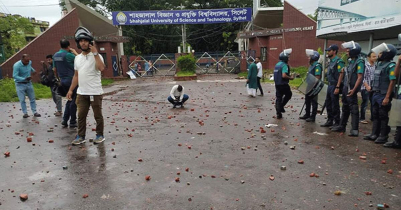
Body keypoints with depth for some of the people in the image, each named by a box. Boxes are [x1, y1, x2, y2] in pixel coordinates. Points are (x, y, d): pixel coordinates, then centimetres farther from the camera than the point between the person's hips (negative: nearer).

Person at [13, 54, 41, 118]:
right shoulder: (16, 65, -23)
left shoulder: (30, 62, -6)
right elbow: (15, 76, -27)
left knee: (32, 98, 7)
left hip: (28, 83, 5)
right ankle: (25, 113, 6)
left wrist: (33, 70, 8)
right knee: (22, 100, -4)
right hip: (20, 84, -5)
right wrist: (24, 79, -36)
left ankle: (34, 112, 14)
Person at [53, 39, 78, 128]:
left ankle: (65, 120, 15)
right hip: (71, 80, -7)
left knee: (69, 100, 18)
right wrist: (74, 52, 1)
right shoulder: (68, 55, -15)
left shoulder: (55, 55, 9)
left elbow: (54, 69, 15)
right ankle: (72, 122, 7)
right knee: (73, 101, 2)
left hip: (63, 81, 7)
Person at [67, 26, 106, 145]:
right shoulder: (77, 58, 12)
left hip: (95, 93, -5)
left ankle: (100, 135, 19)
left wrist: (95, 53, -25)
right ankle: (81, 136, 21)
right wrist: (71, 90, 13)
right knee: (81, 115, 10)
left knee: (98, 115, 5)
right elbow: (76, 75, 17)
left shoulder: (96, 56, -7)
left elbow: (101, 68, -28)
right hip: (81, 93, 6)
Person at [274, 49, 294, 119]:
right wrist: (290, 78, -12)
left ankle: (278, 114, 9)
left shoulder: (277, 64, 12)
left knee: (278, 98, 9)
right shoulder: (284, 65, -16)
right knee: (289, 94, 18)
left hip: (277, 84, 8)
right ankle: (281, 106, 10)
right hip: (283, 84, -7)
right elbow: (284, 75, -28)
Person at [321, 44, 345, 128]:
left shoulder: (339, 61, -13)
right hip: (330, 85, 9)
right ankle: (329, 121, 23)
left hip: (335, 86, -9)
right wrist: (329, 85, 17)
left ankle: (337, 123, 7)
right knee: (328, 104, 13)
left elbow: (341, 74, -18)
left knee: (335, 105, -3)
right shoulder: (331, 61, 16)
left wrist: (337, 87, -22)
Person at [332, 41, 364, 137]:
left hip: (351, 89, -9)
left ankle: (355, 130, -2)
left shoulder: (359, 62, -12)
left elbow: (360, 77, -19)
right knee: (345, 108, 16)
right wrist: (345, 89, 16)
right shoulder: (351, 61, 14)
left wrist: (354, 89, -26)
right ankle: (342, 126, 25)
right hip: (346, 88, 9)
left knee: (353, 109, -6)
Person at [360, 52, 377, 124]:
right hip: (365, 88, -5)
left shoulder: (376, 66, 8)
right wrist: (367, 86, -19)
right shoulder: (365, 65, -9)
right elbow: (362, 77, -13)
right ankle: (362, 118, 11)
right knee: (365, 103, 1)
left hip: (374, 88, 5)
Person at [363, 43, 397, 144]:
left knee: (383, 116, 1)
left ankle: (383, 136, 11)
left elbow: (392, 82, -17)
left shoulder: (391, 66, -12)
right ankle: (374, 134, 22)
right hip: (376, 94, 8)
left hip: (383, 95, -8)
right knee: (375, 115, 13)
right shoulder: (379, 64, 12)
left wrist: (387, 97, -21)